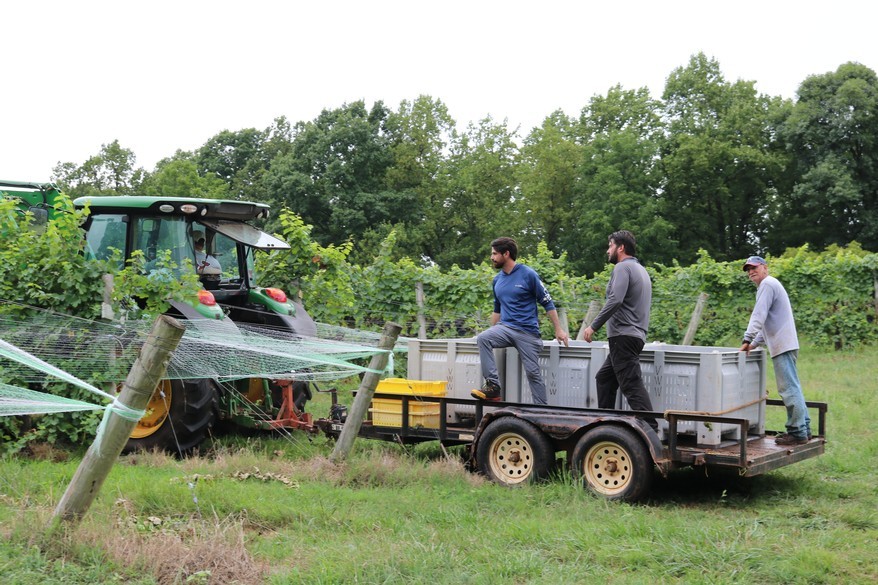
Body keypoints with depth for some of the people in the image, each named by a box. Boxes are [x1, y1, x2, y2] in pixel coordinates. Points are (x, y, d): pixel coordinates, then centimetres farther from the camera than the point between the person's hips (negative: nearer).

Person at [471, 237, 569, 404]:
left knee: (533, 372, -2)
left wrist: (558, 329, -5)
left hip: (527, 332, -4)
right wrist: (493, 333, 22)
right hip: (505, 327, 4)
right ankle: (493, 385, -25)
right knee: (483, 338, -25)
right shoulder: (497, 280, 11)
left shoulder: (528, 274, -7)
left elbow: (547, 303, -4)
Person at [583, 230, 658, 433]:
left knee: (632, 385, -13)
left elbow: (615, 300, -22)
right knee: (604, 378, 16)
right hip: (635, 335, 10)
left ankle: (650, 429, -19)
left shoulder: (623, 267, -9)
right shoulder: (640, 269, 22)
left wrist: (593, 326, -18)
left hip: (623, 336, -10)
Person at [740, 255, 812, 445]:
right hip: (786, 344, 11)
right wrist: (755, 343, 23)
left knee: (789, 389, -11)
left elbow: (759, 316, -18)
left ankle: (798, 433, -11)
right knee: (792, 387, 12)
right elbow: (767, 322, 28)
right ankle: (803, 429, 15)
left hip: (782, 345, -11)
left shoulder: (767, 284, -7)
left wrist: (747, 339, -21)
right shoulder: (770, 285, 25)